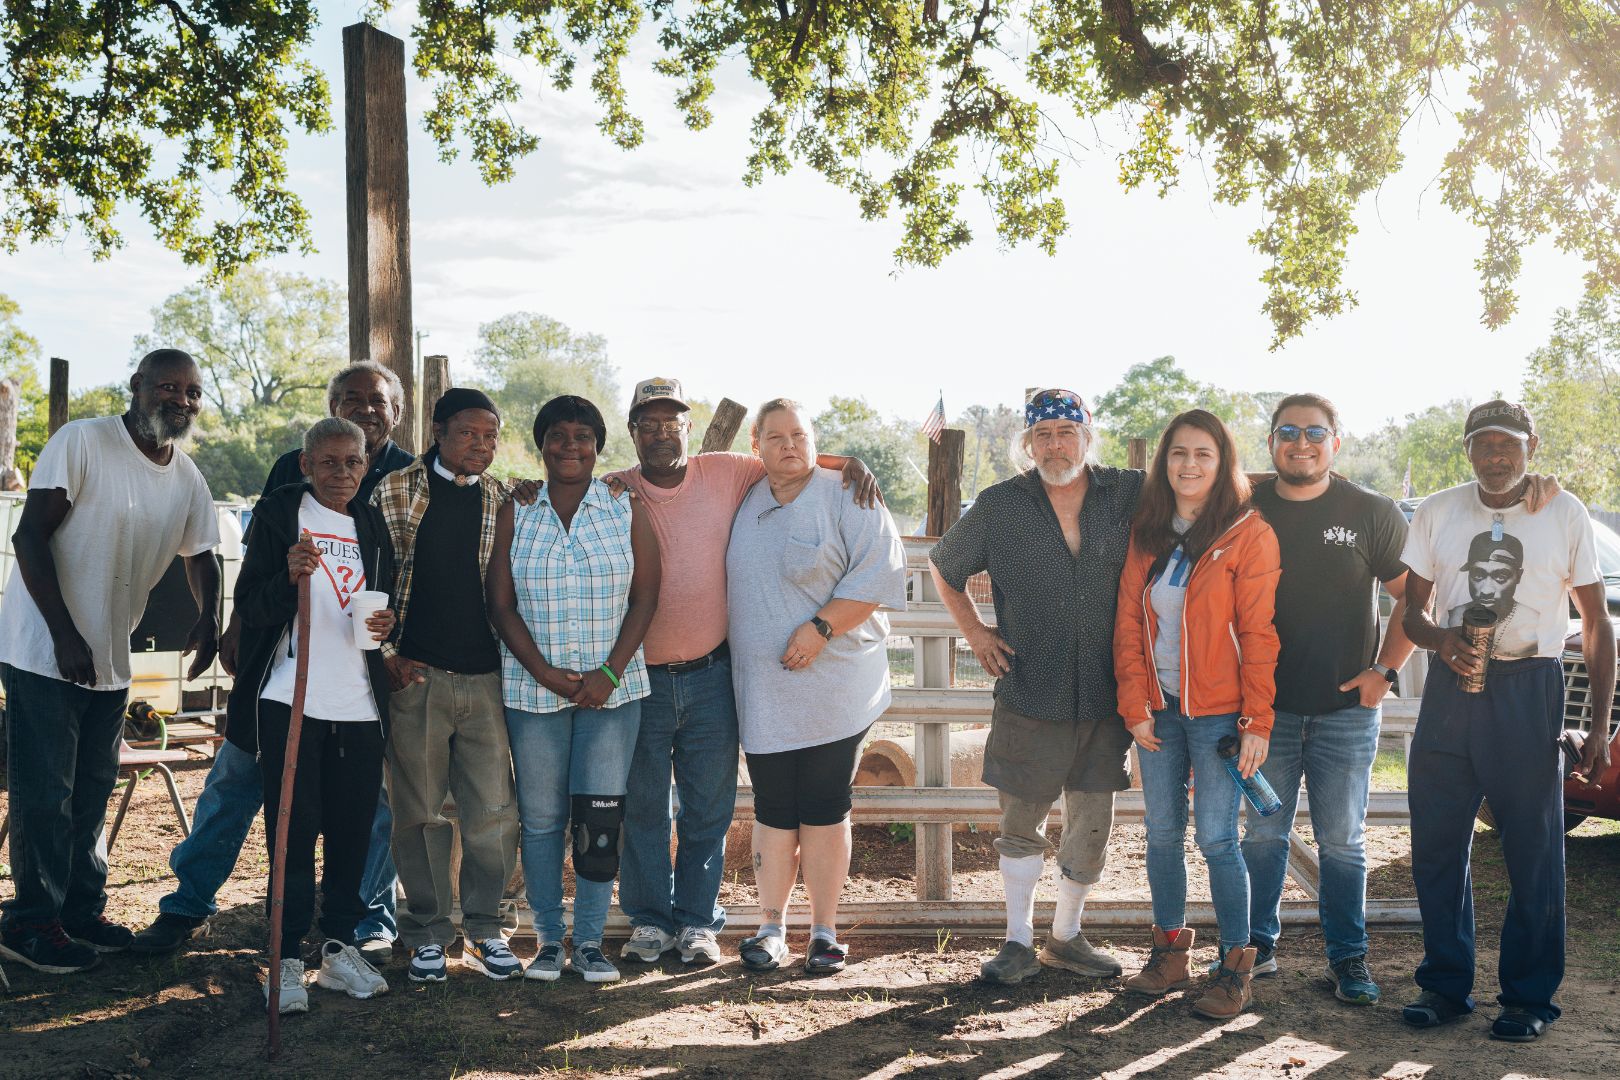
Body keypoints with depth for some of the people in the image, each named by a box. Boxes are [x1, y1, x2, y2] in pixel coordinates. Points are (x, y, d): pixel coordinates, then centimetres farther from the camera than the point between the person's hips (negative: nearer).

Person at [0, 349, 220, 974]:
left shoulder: (188, 480, 4)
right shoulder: (82, 442, -15)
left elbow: (200, 555, 16)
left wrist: (207, 622, -4)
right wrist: (65, 635, -21)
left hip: (110, 659, 7)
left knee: (93, 789, 15)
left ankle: (82, 911, 28)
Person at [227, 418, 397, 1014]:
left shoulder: (371, 524, 13)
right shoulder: (279, 512, -1)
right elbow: (250, 608, -6)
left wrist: (386, 622, -3)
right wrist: (290, 577, -25)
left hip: (359, 702, 4)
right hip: (290, 698, -4)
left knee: (352, 827, 7)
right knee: (293, 829, -3)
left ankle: (339, 947, 20)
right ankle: (287, 958, 5)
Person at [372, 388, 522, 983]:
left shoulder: (503, 499, 10)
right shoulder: (395, 491, 1)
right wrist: (389, 655, -5)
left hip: (486, 677, 2)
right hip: (416, 675, -2)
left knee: (494, 811, 3)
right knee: (420, 812, 4)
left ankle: (484, 927, 20)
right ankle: (428, 933, 18)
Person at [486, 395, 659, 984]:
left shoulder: (627, 512, 4)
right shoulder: (515, 515, 5)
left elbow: (645, 598, 1)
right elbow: (501, 605, 2)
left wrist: (610, 673, -10)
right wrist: (545, 672, -10)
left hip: (611, 687, 0)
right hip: (532, 688, 1)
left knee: (599, 820, -3)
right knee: (541, 818, 4)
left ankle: (590, 941, 10)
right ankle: (548, 940, 17)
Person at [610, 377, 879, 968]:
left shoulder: (725, 474, 1)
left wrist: (851, 461, -4)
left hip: (710, 676, 1)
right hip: (640, 677, 0)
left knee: (708, 809, 9)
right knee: (643, 808, 9)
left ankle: (697, 921, 23)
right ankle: (649, 921, 24)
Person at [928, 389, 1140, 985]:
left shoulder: (1130, 495, -1)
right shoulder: (999, 506, -1)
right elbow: (943, 566, 14)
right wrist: (974, 630, 5)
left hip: (1105, 695, 1)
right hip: (1028, 694, -1)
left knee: (1092, 824, 10)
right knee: (1021, 824, 7)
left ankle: (1066, 937, 27)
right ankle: (1019, 942, 21)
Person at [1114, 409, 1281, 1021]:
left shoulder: (1248, 534, -6)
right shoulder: (1147, 534, 8)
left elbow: (1258, 632, -9)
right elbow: (1128, 622, 7)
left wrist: (1257, 721, -12)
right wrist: (1135, 707, -1)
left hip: (1218, 712, -4)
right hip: (1158, 710, 5)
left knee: (1216, 838, -4)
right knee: (1162, 833, 9)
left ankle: (1235, 966, 9)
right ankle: (1169, 953, 23)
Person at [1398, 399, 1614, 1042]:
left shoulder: (1564, 514, 0)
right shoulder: (1437, 513, 6)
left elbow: (1596, 623, 3)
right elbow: (1412, 610, 11)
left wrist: (1599, 727, -4)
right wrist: (1439, 638, -14)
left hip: (1530, 692, -2)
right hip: (1451, 685, 3)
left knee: (1534, 851, 0)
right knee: (1436, 845, 4)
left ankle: (1529, 998, 14)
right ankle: (1446, 985, 19)